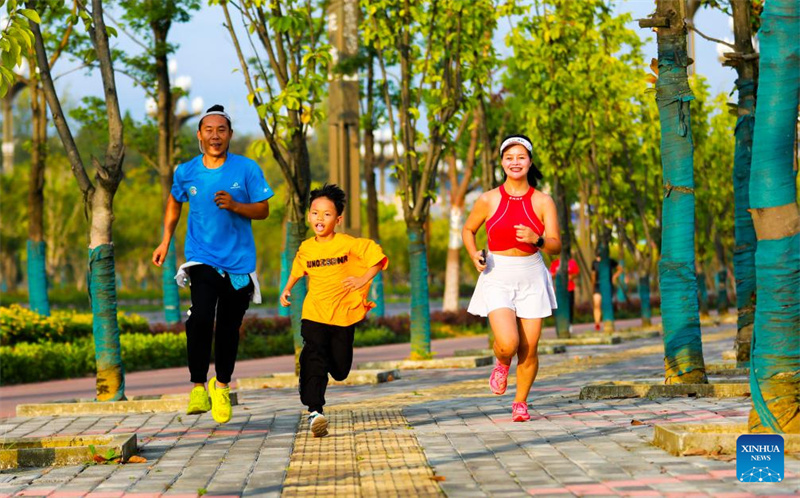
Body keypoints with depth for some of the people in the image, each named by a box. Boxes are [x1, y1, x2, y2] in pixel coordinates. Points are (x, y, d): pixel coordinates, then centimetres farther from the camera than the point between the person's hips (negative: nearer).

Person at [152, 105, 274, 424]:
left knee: (229, 327, 7)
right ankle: (198, 386, -5)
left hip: (238, 261, 0)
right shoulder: (186, 172, 2)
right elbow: (175, 201, 22)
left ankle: (222, 386, 29)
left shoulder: (247, 169, -3)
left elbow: (263, 210, 0)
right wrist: (166, 240, 18)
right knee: (201, 317, -20)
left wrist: (234, 205, -18)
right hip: (201, 259, 0)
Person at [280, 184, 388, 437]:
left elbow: (377, 256, -4)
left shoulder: (348, 244, -7)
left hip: (343, 314, -1)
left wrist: (364, 279, -13)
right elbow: (298, 270, 24)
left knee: (340, 368, 7)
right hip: (313, 314, 1)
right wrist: (287, 290, 13)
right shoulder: (306, 248, 4)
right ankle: (314, 411, -25)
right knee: (314, 358, -19)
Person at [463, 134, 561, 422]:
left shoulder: (543, 201, 0)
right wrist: (475, 256, -3)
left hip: (532, 278, 1)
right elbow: (468, 230, 16)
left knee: (529, 350, 1)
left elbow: (556, 246, -2)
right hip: (497, 277, -1)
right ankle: (501, 363, 18)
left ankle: (520, 402, 25)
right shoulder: (488, 200, 0)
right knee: (508, 343, -19)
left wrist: (536, 240, -23)